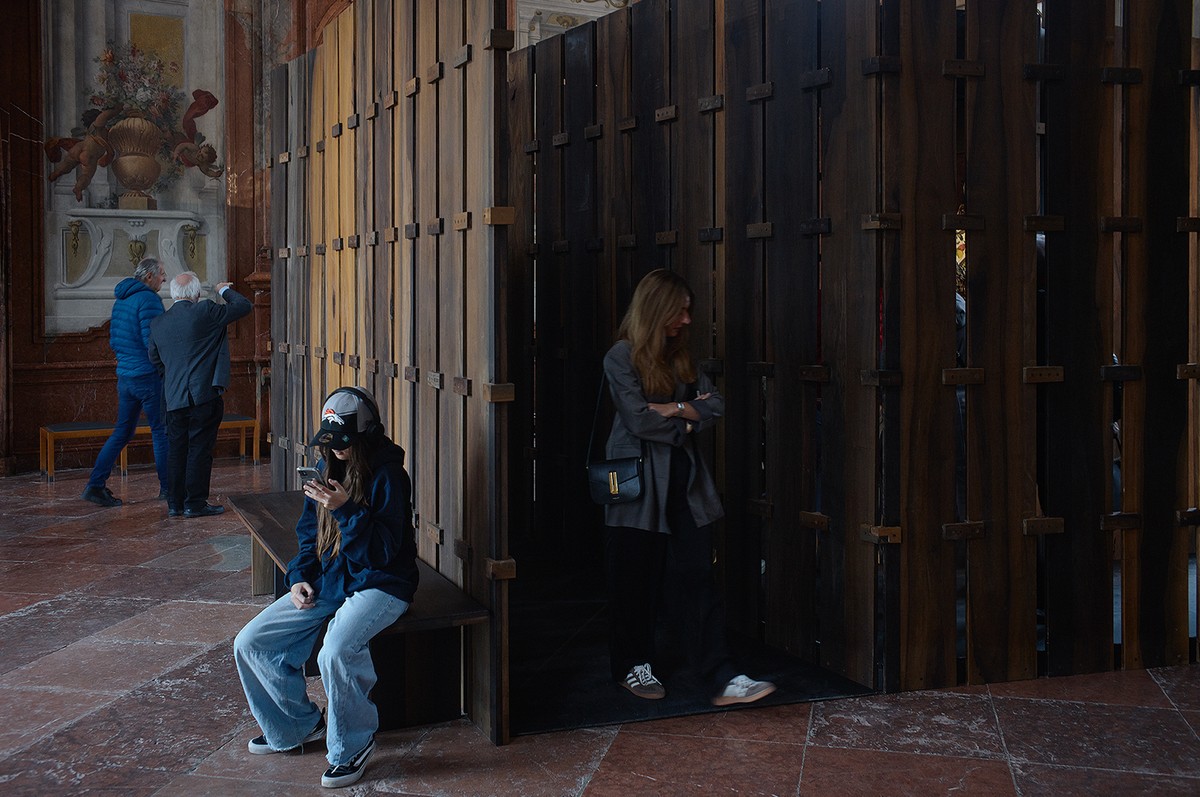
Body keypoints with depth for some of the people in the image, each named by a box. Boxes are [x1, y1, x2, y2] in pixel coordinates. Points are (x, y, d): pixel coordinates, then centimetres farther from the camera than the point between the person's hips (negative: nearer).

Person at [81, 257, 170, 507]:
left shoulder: (120, 300, 15)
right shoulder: (148, 299, -14)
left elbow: (113, 341, 20)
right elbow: (153, 341, -21)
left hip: (124, 376, 8)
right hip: (148, 376, -8)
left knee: (121, 432, 11)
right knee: (161, 432, 3)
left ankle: (95, 485, 7)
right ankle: (167, 487, 9)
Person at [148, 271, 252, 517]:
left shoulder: (157, 324, 9)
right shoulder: (204, 312, -9)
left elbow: (155, 359, 21)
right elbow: (244, 306, -3)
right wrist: (225, 290, 14)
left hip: (174, 398, 5)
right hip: (204, 395, -5)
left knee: (177, 449, 12)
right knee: (199, 450, 0)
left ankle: (174, 503, 16)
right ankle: (195, 504, 3)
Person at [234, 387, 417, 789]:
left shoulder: (387, 476, -14)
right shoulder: (327, 469, 8)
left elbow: (381, 551, -19)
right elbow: (309, 534, 18)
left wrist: (346, 510, -30)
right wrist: (300, 577, 2)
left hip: (379, 585, -8)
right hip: (326, 581, 8)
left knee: (335, 652, -34)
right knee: (250, 643, -2)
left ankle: (352, 746, -8)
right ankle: (297, 726, 19)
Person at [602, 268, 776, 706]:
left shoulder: (680, 355, 13)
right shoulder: (622, 357, -7)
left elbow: (715, 404, 4)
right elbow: (640, 420, -17)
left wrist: (676, 409, -11)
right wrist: (688, 421, -3)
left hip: (685, 482, 5)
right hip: (640, 484, -5)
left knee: (696, 579, 0)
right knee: (636, 581, 6)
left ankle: (723, 679, -4)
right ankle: (632, 666, 24)